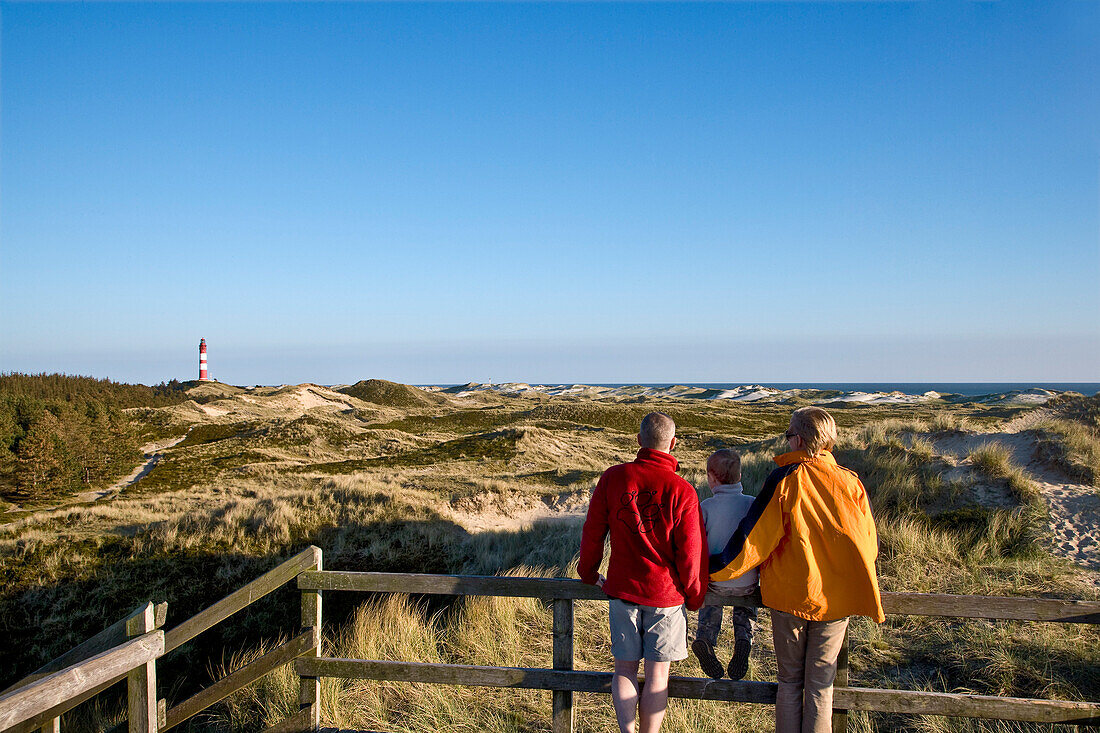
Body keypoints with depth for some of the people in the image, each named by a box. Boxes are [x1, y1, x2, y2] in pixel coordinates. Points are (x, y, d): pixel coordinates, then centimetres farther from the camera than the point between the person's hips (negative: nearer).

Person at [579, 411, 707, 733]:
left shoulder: (613, 477, -6)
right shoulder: (682, 491, -12)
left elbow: (592, 531, 2)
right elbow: (691, 553, -8)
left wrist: (589, 573, 18)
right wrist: (695, 596, 8)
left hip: (623, 587, 2)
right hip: (666, 592, -1)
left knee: (625, 669, 13)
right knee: (657, 674, 10)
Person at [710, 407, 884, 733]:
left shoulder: (784, 480, -11)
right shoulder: (851, 483, -2)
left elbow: (754, 536, -11)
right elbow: (870, 545, 5)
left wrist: (716, 568, -1)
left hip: (790, 595, -2)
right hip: (836, 597, 2)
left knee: (790, 681, 13)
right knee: (820, 685, 11)